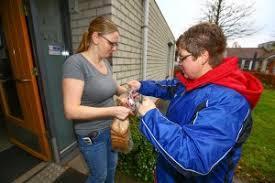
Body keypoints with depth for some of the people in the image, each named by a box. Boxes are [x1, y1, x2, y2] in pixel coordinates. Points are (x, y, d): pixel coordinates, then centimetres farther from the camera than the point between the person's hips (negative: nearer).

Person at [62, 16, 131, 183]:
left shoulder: (105, 62, -1)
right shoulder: (76, 63, -22)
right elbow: (71, 111, -26)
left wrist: (128, 91, -4)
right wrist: (113, 110, -29)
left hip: (110, 127, 7)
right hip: (92, 134, -6)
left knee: (112, 165, 30)